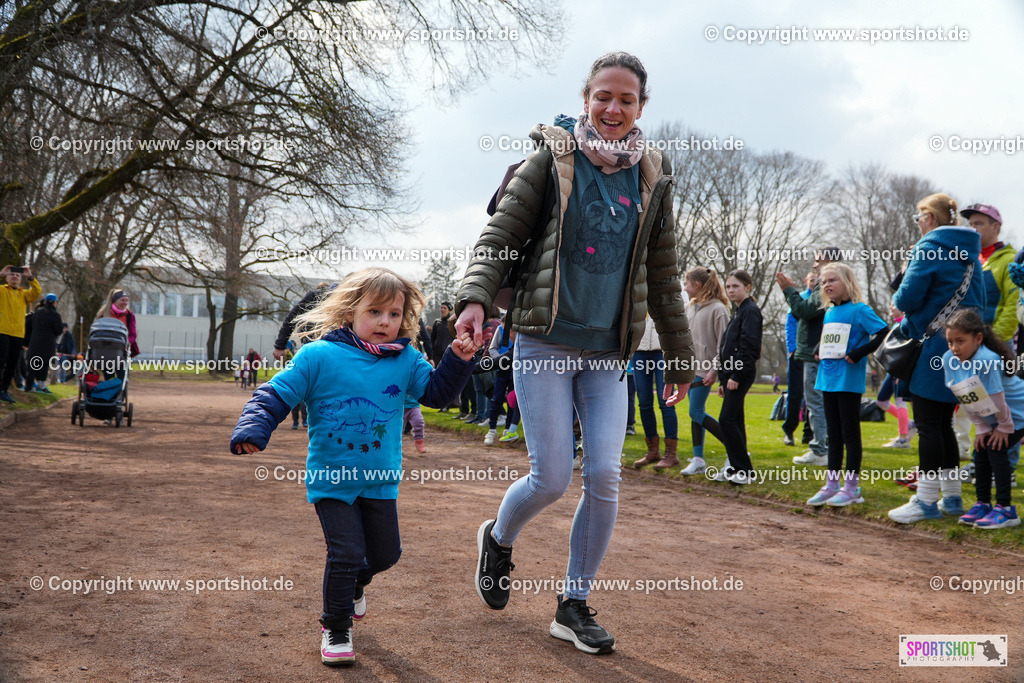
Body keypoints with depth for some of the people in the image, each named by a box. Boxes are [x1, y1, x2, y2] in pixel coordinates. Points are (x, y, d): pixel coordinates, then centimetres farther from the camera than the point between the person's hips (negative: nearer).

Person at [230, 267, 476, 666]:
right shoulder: (319, 356, -13)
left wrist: (458, 361, -12)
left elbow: (436, 391, 4)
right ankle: (336, 629, 18)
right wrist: (253, 429, -24)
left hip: (381, 480, 4)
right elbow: (276, 394, -10)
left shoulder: (406, 361, -2)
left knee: (385, 553, 15)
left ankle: (355, 581, 50)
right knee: (345, 553, -7)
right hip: (331, 480, -4)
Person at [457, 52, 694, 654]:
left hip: (608, 352, 3)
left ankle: (575, 604, 15)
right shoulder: (552, 157, -1)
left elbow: (663, 277, 13)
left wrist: (680, 357, 16)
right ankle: (499, 538, 29)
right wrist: (475, 298, -21)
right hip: (545, 342, -3)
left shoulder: (652, 178, 8)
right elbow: (501, 233, -3)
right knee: (552, 479, -6)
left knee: (605, 477, -3)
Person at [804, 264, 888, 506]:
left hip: (848, 382, -7)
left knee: (850, 433, -1)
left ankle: (851, 486, 6)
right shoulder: (829, 313, 13)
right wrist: (818, 351, 12)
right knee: (833, 434, 12)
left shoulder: (859, 310, -9)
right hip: (828, 380, 7)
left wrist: (859, 353, -18)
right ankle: (831, 484, 19)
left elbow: (884, 332, -17)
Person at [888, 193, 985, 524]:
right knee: (943, 424, 15)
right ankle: (952, 498, 20)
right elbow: (979, 300, 20)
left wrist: (898, 298, 4)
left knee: (928, 425, -4)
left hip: (934, 346, -9)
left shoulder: (928, 249, -12)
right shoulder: (969, 252, 14)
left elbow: (908, 298, -16)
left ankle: (926, 501, -1)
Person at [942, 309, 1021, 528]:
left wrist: (1004, 427, -13)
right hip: (991, 418, 7)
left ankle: (1005, 508, -7)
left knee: (996, 449, -15)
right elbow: (965, 399, -3)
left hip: (1015, 414, -7)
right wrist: (981, 428, -1)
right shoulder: (949, 359, -13)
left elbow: (997, 399, -26)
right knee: (982, 450, 6)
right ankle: (983, 504, 18)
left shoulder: (987, 360, -37)